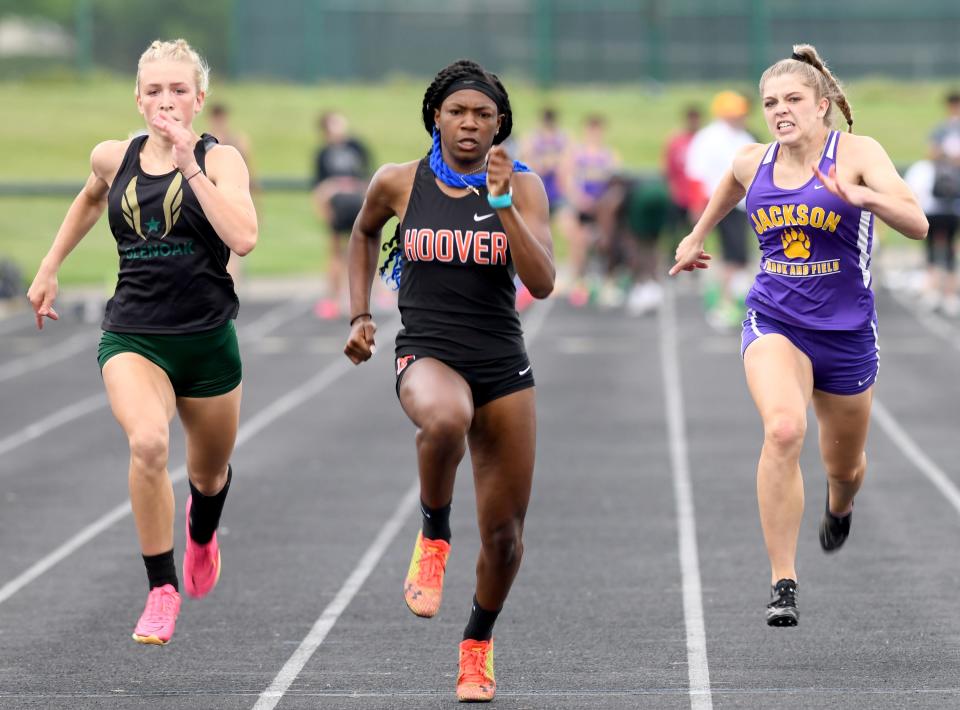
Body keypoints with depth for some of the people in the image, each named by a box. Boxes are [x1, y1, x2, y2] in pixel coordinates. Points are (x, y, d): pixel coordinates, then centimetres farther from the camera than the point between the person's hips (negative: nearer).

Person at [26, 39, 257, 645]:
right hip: (133, 336, 0)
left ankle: (202, 534, 58)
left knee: (210, 472, 19)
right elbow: (90, 200, 26)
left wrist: (189, 164, -27)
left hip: (207, 339, 0)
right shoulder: (114, 159, 1)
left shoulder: (219, 159, -9)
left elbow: (243, 238, -27)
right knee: (148, 442, -29)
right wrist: (50, 269, 27)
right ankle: (162, 589, -16)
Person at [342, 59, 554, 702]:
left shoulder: (522, 186, -1)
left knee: (505, 533, 5)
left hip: (503, 364, 2)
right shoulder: (398, 183, 1)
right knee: (446, 419, -41)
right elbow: (363, 234, 23)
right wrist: (360, 316, 15)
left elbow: (542, 283, -13)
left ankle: (478, 643, 33)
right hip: (427, 353, -2)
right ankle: (434, 535, -14)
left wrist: (502, 204, -21)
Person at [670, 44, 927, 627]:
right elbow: (728, 191, 28)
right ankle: (783, 583, -25)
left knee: (845, 466, 18)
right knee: (784, 430, -29)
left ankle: (841, 506, 60)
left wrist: (863, 196, -38)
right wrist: (696, 237, 39)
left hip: (846, 332, 0)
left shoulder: (857, 153, -10)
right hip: (774, 323, 1)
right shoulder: (752, 164, 2)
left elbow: (917, 224, -22)